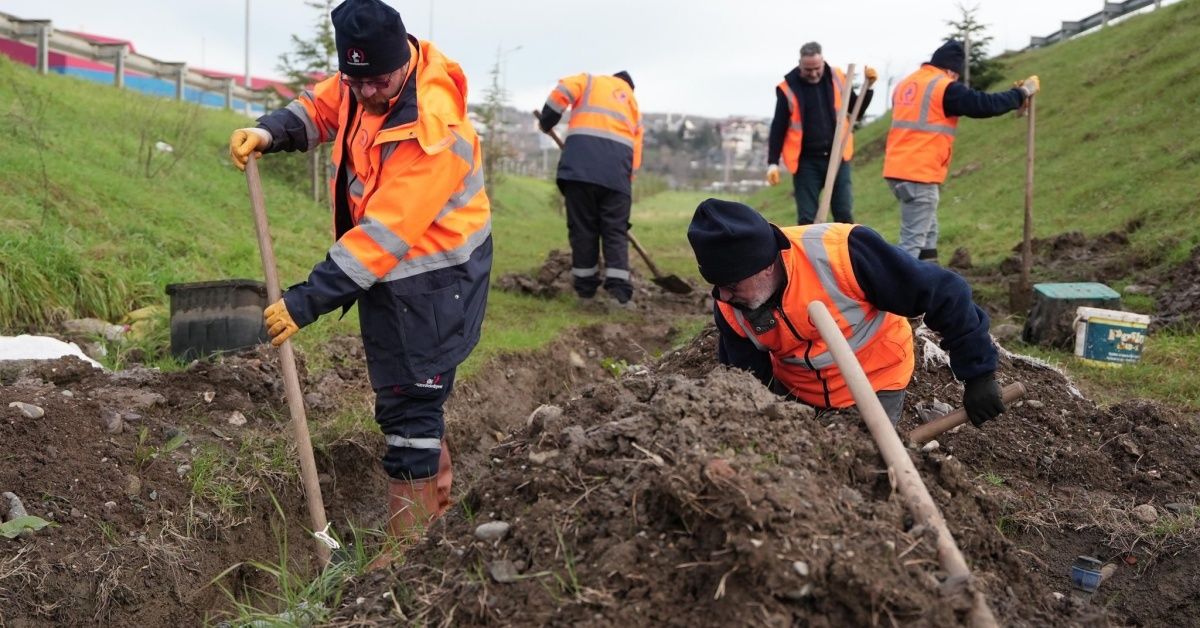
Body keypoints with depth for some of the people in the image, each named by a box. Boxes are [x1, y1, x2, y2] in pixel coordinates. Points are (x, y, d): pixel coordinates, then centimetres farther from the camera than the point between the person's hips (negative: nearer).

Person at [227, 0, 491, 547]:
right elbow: (320, 107, 12)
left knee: (408, 405, -5)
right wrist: (271, 131, -10)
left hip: (431, 280, -9)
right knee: (413, 392, 21)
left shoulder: (433, 130, -31)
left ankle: (409, 546, 6)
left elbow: (385, 234, -31)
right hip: (388, 271, 9)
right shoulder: (366, 78, -6)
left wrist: (308, 301, -30)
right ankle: (438, 494, 40)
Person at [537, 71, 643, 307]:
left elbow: (561, 93, 2)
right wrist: (627, 179, 25)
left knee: (582, 228, 5)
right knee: (615, 231, 5)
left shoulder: (590, 81, 22)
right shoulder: (633, 103, 31)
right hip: (616, 169, 2)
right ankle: (619, 291, -5)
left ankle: (586, 289, 9)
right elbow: (635, 149, 23)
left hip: (580, 162, -2)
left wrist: (546, 123, 15)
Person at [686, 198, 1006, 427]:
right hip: (793, 390, 4)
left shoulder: (840, 253, -36)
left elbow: (943, 294, -26)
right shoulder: (730, 308, -19)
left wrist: (978, 374, -21)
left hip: (875, 385, -4)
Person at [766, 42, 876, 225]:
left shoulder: (837, 79, 4)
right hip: (806, 162, -2)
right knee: (807, 218, 1)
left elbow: (856, 112, 15)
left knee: (844, 215, 3)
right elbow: (778, 128, -1)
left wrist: (868, 87, 1)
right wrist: (773, 163, -6)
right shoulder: (788, 88, -4)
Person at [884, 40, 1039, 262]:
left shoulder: (906, 84, 16)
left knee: (927, 233, 19)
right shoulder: (945, 88, -9)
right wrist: (1022, 93, 5)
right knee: (913, 239, -7)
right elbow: (984, 104, -8)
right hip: (920, 174, -9)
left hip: (898, 169, 9)